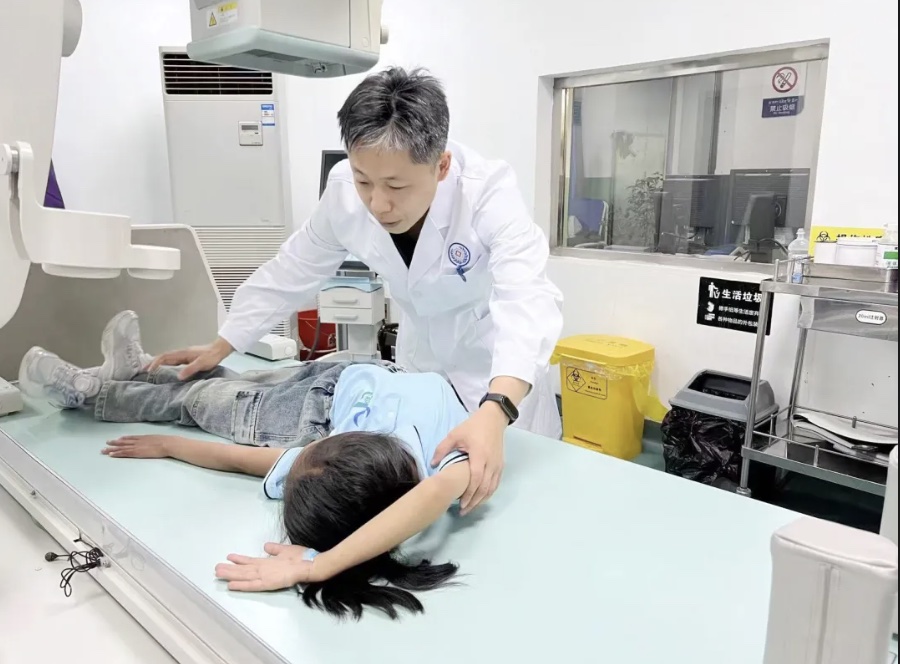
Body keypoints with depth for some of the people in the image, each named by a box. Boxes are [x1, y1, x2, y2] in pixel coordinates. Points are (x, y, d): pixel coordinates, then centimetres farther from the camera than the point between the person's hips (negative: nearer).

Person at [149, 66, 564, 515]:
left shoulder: (488, 190, -31)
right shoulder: (344, 190, -19)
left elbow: (527, 300, -45)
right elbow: (291, 273, -5)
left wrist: (493, 413, -61)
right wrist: (219, 349, -1)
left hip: (503, 380, -3)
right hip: (419, 361, 4)